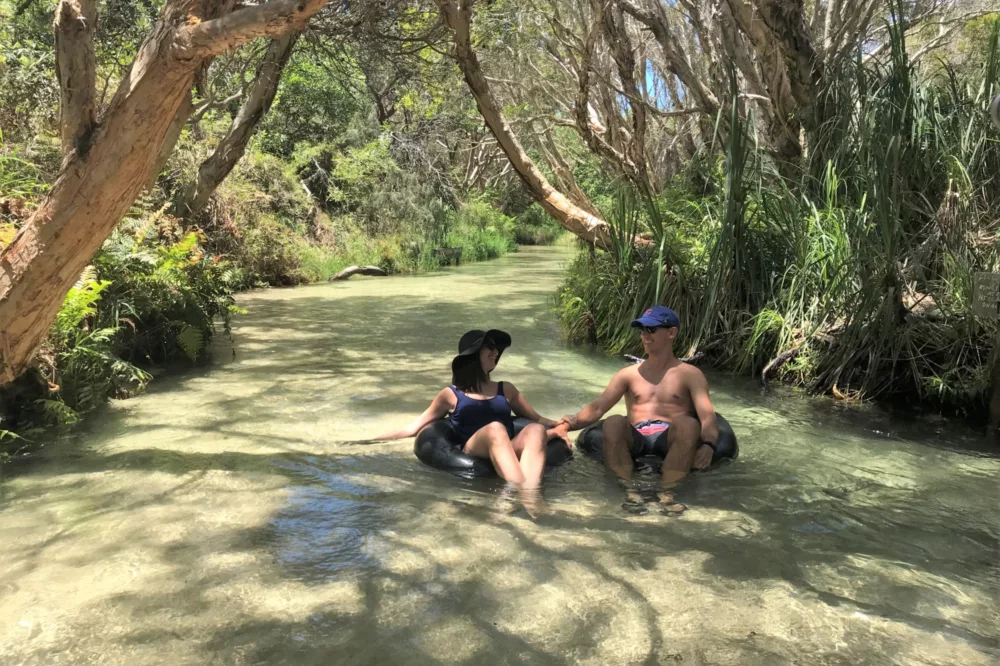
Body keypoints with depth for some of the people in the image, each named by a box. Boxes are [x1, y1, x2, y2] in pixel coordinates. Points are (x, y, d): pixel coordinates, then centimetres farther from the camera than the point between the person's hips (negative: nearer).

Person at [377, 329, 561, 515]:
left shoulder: (506, 389, 25)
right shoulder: (451, 395, 16)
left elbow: (538, 420, 29)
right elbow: (414, 428, 18)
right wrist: (371, 440, 13)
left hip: (511, 454, 3)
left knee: (535, 430, -28)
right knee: (496, 428, -34)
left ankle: (532, 491, -54)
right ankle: (524, 493, -54)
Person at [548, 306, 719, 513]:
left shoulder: (690, 374, 14)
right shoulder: (629, 374, 21)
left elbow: (708, 416, -1)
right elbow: (597, 408, 9)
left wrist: (707, 445, -25)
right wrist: (569, 423, -12)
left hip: (672, 440, -1)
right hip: (635, 439, 2)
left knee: (688, 424, -34)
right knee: (613, 422, -31)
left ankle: (668, 493, -30)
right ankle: (630, 491, -29)